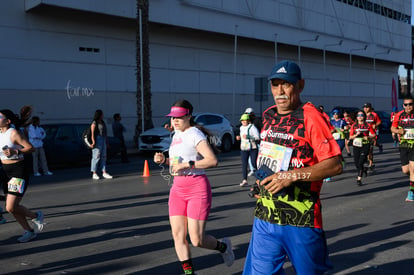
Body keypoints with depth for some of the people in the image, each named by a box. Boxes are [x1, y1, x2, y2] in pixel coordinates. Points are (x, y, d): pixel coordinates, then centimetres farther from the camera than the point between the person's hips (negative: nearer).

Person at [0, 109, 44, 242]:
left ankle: (35, 216, 14)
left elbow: (31, 148, -16)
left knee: (11, 208, -12)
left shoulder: (14, 133, -13)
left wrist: (15, 152, -27)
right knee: (11, 207, 10)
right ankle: (29, 231, 23)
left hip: (18, 171, -8)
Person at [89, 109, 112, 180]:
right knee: (96, 156, -7)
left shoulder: (102, 122, 16)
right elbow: (92, 133, -15)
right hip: (97, 139, -8)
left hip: (103, 140, 8)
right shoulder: (94, 123, -7)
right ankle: (94, 174, -3)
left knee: (103, 156, 6)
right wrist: (93, 142, -24)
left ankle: (104, 173, 9)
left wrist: (106, 141, 16)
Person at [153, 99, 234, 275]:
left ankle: (223, 246, 27)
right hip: (177, 188, 8)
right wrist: (164, 160, 7)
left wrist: (186, 164, -24)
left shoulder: (194, 134, -11)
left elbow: (212, 160, -23)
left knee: (197, 240, -4)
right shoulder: (176, 135, 15)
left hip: (197, 188, -8)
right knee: (178, 235, 1)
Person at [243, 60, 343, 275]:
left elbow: (335, 165, -17)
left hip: (301, 219, -5)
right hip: (264, 217, 6)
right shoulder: (268, 116, 10)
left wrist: (293, 176, -23)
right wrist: (262, 178, 11)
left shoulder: (311, 117, -11)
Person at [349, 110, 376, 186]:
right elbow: (350, 137, 6)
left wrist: (368, 137, -11)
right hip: (356, 146, 3)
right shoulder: (354, 125, 7)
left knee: (361, 162, -13)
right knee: (356, 163, 6)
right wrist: (356, 134, -12)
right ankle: (363, 169, 41)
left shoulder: (367, 125, 3)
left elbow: (373, 135, 7)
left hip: (365, 146, -3)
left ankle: (359, 179, -5)